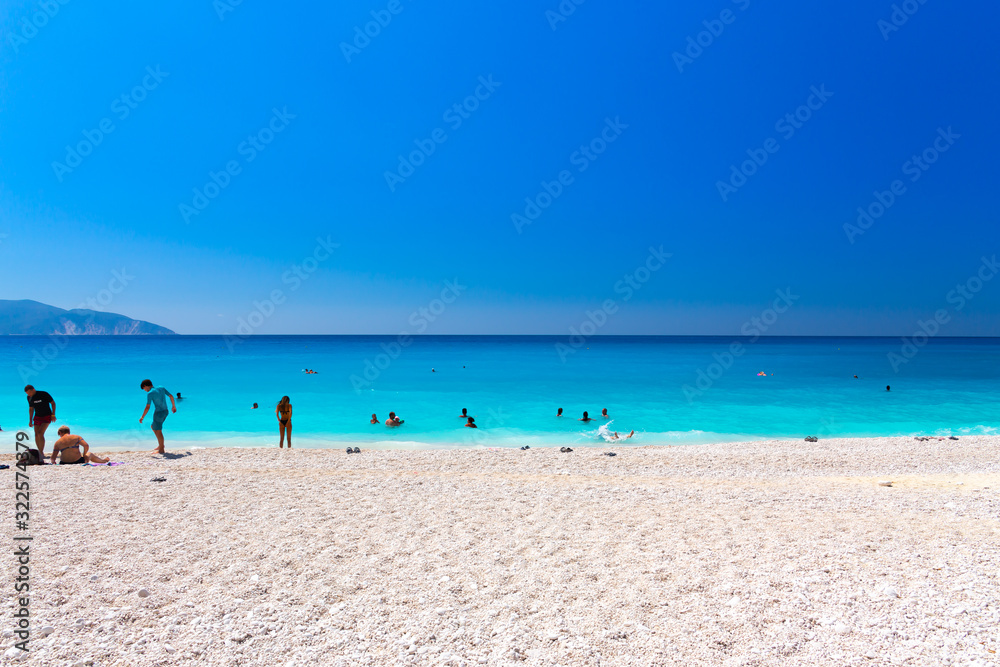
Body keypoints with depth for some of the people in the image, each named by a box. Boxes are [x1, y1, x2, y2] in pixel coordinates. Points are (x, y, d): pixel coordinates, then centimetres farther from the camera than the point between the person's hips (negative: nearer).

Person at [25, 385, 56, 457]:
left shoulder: (44, 394, -15)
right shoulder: (29, 398, 2)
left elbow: (53, 403, -6)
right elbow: (31, 409, 15)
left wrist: (53, 414, -12)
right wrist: (30, 421, 14)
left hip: (47, 416, -6)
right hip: (37, 417, 6)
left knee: (40, 433, -18)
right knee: (36, 435, 0)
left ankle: (41, 453, -15)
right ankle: (40, 454, 8)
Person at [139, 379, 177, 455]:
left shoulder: (150, 393, -14)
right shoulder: (161, 388, 5)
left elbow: (147, 407, -16)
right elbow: (171, 396, 10)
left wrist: (142, 417, -6)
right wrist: (174, 406, 22)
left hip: (158, 413, -8)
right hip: (165, 412, 8)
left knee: (158, 431, 3)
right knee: (153, 427, 24)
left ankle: (161, 450, 10)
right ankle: (160, 445, 27)